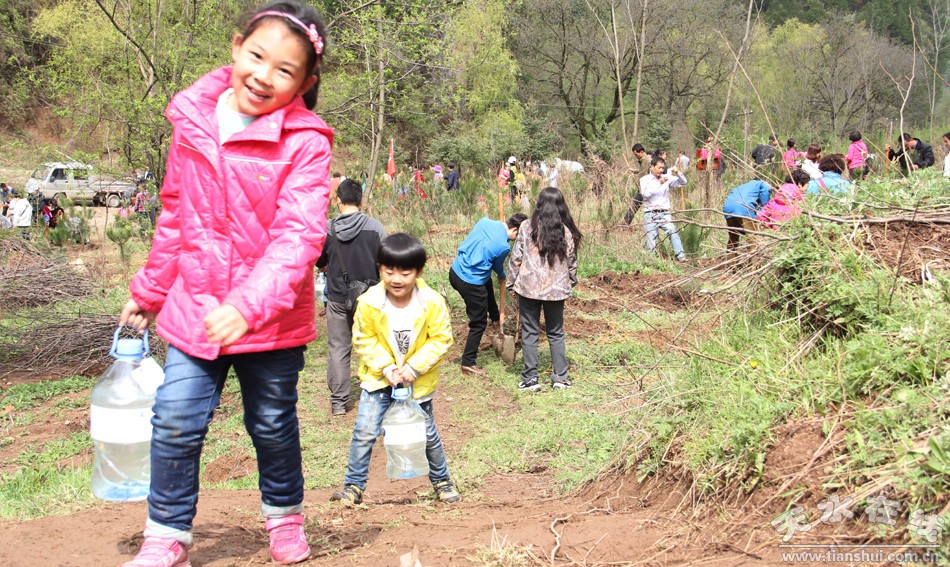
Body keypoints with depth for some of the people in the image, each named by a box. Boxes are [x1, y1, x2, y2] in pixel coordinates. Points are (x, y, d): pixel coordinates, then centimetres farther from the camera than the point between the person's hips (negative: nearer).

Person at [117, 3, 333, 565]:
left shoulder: (306, 142, -16)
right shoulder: (193, 121, -2)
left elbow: (297, 236, -25)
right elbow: (175, 217, 10)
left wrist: (249, 306, -38)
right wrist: (149, 291, 16)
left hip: (271, 319, -3)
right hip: (194, 308, 3)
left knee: (273, 425, 14)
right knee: (175, 422, 1)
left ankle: (285, 514, 40)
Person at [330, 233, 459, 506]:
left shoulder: (432, 302, -19)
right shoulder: (369, 302, -18)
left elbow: (441, 339, -11)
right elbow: (363, 339, -8)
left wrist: (414, 367, -20)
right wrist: (385, 367, -17)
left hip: (419, 381, 0)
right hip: (379, 379, 0)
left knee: (427, 433, 13)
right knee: (365, 432, -6)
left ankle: (442, 481, 34)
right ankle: (353, 486, 9)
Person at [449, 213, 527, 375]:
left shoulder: (485, 222, -2)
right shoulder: (504, 246, -17)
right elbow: (498, 268, 4)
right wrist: (503, 277, 27)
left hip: (455, 271, 8)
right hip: (470, 283, -8)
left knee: (487, 283, 36)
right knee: (478, 324, 8)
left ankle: (495, 317, 53)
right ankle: (468, 363, 13)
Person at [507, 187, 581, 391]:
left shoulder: (527, 227, -8)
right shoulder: (567, 231, -3)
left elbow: (516, 259, -6)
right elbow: (572, 262, 5)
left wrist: (512, 283, 5)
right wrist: (571, 283, 21)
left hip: (529, 288, -2)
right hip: (556, 290, 2)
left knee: (530, 333, 7)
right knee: (556, 333, 15)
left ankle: (530, 379, 8)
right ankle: (561, 377, 18)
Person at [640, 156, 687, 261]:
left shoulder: (667, 178, 11)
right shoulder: (645, 180, 3)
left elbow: (683, 182, 11)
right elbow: (646, 193, -14)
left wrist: (677, 173, -8)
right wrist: (659, 184, -23)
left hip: (664, 214, 1)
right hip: (650, 215, -1)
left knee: (672, 231, -23)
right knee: (651, 242, -8)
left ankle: (681, 255, -30)